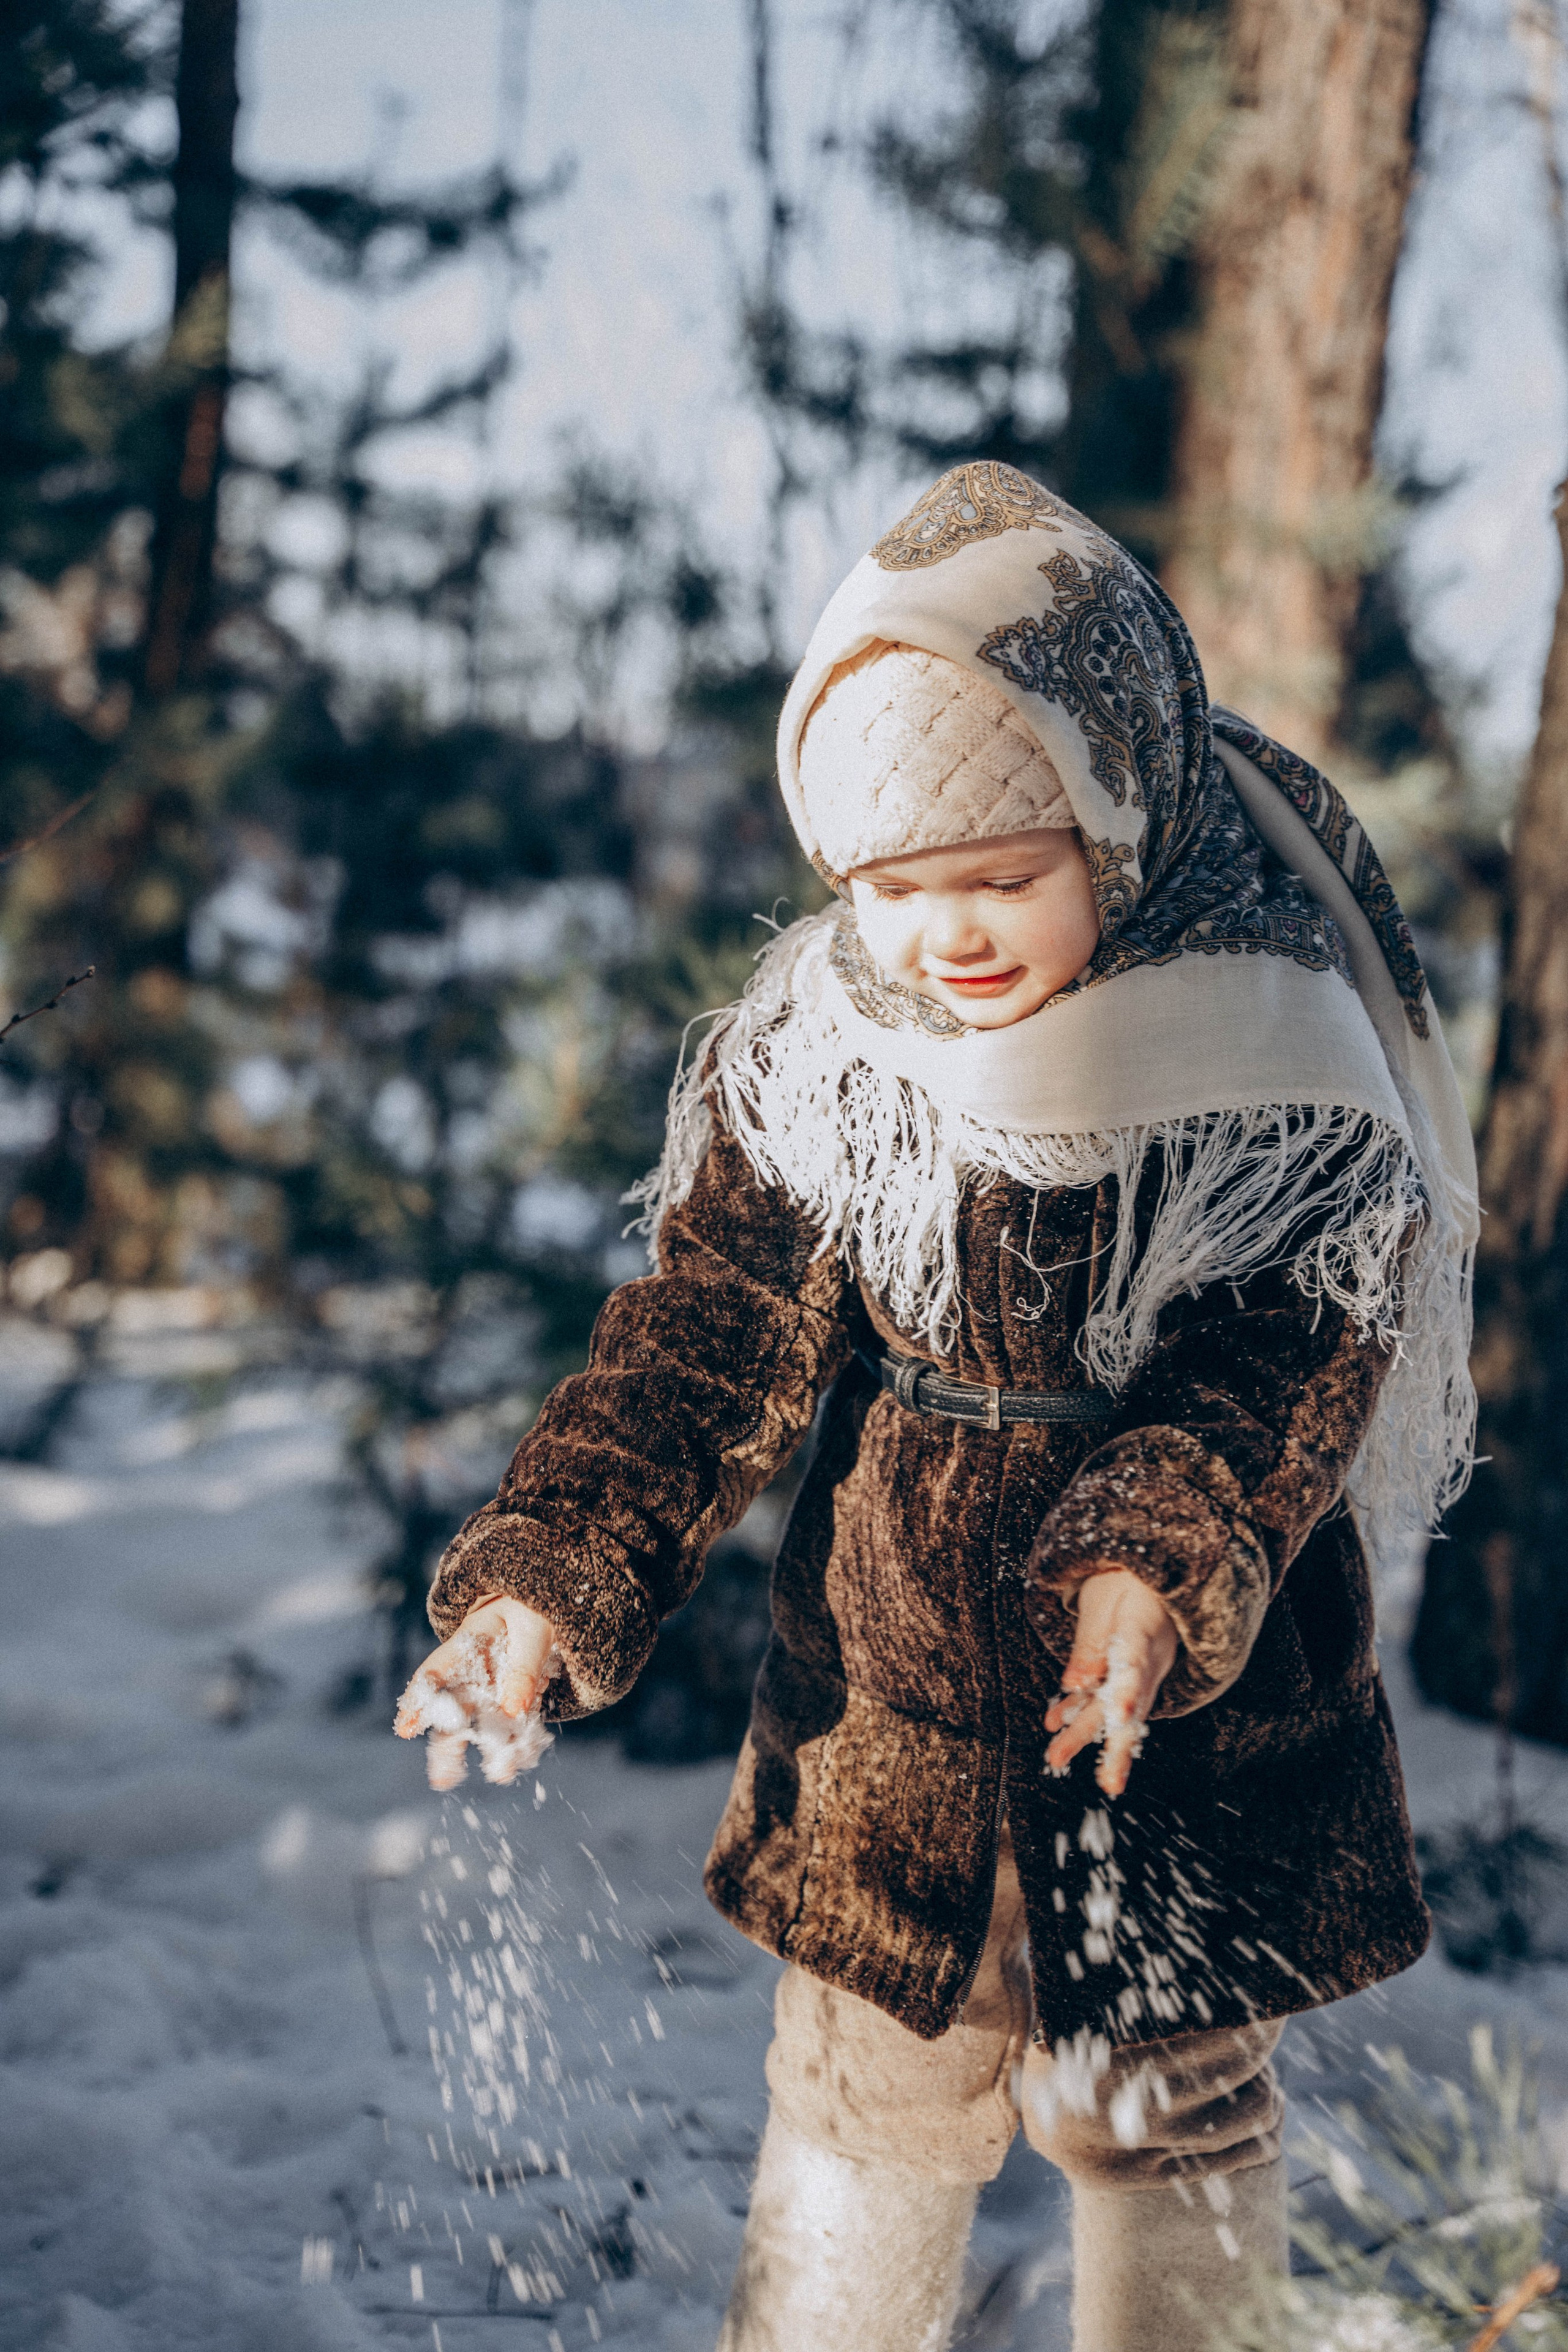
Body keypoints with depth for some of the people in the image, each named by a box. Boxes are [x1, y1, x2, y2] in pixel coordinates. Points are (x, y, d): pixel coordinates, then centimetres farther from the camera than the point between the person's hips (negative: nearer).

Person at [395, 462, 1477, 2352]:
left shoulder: (1277, 1059, -17)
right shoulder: (819, 1044, -9)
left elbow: (1285, 1369, -16)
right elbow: (713, 1328, -5)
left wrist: (1165, 1563, -34)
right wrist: (552, 1565, -17)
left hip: (1196, 1720, -2)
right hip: (888, 1694, 2)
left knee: (1154, 2110, 16)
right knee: (865, 2097, 14)